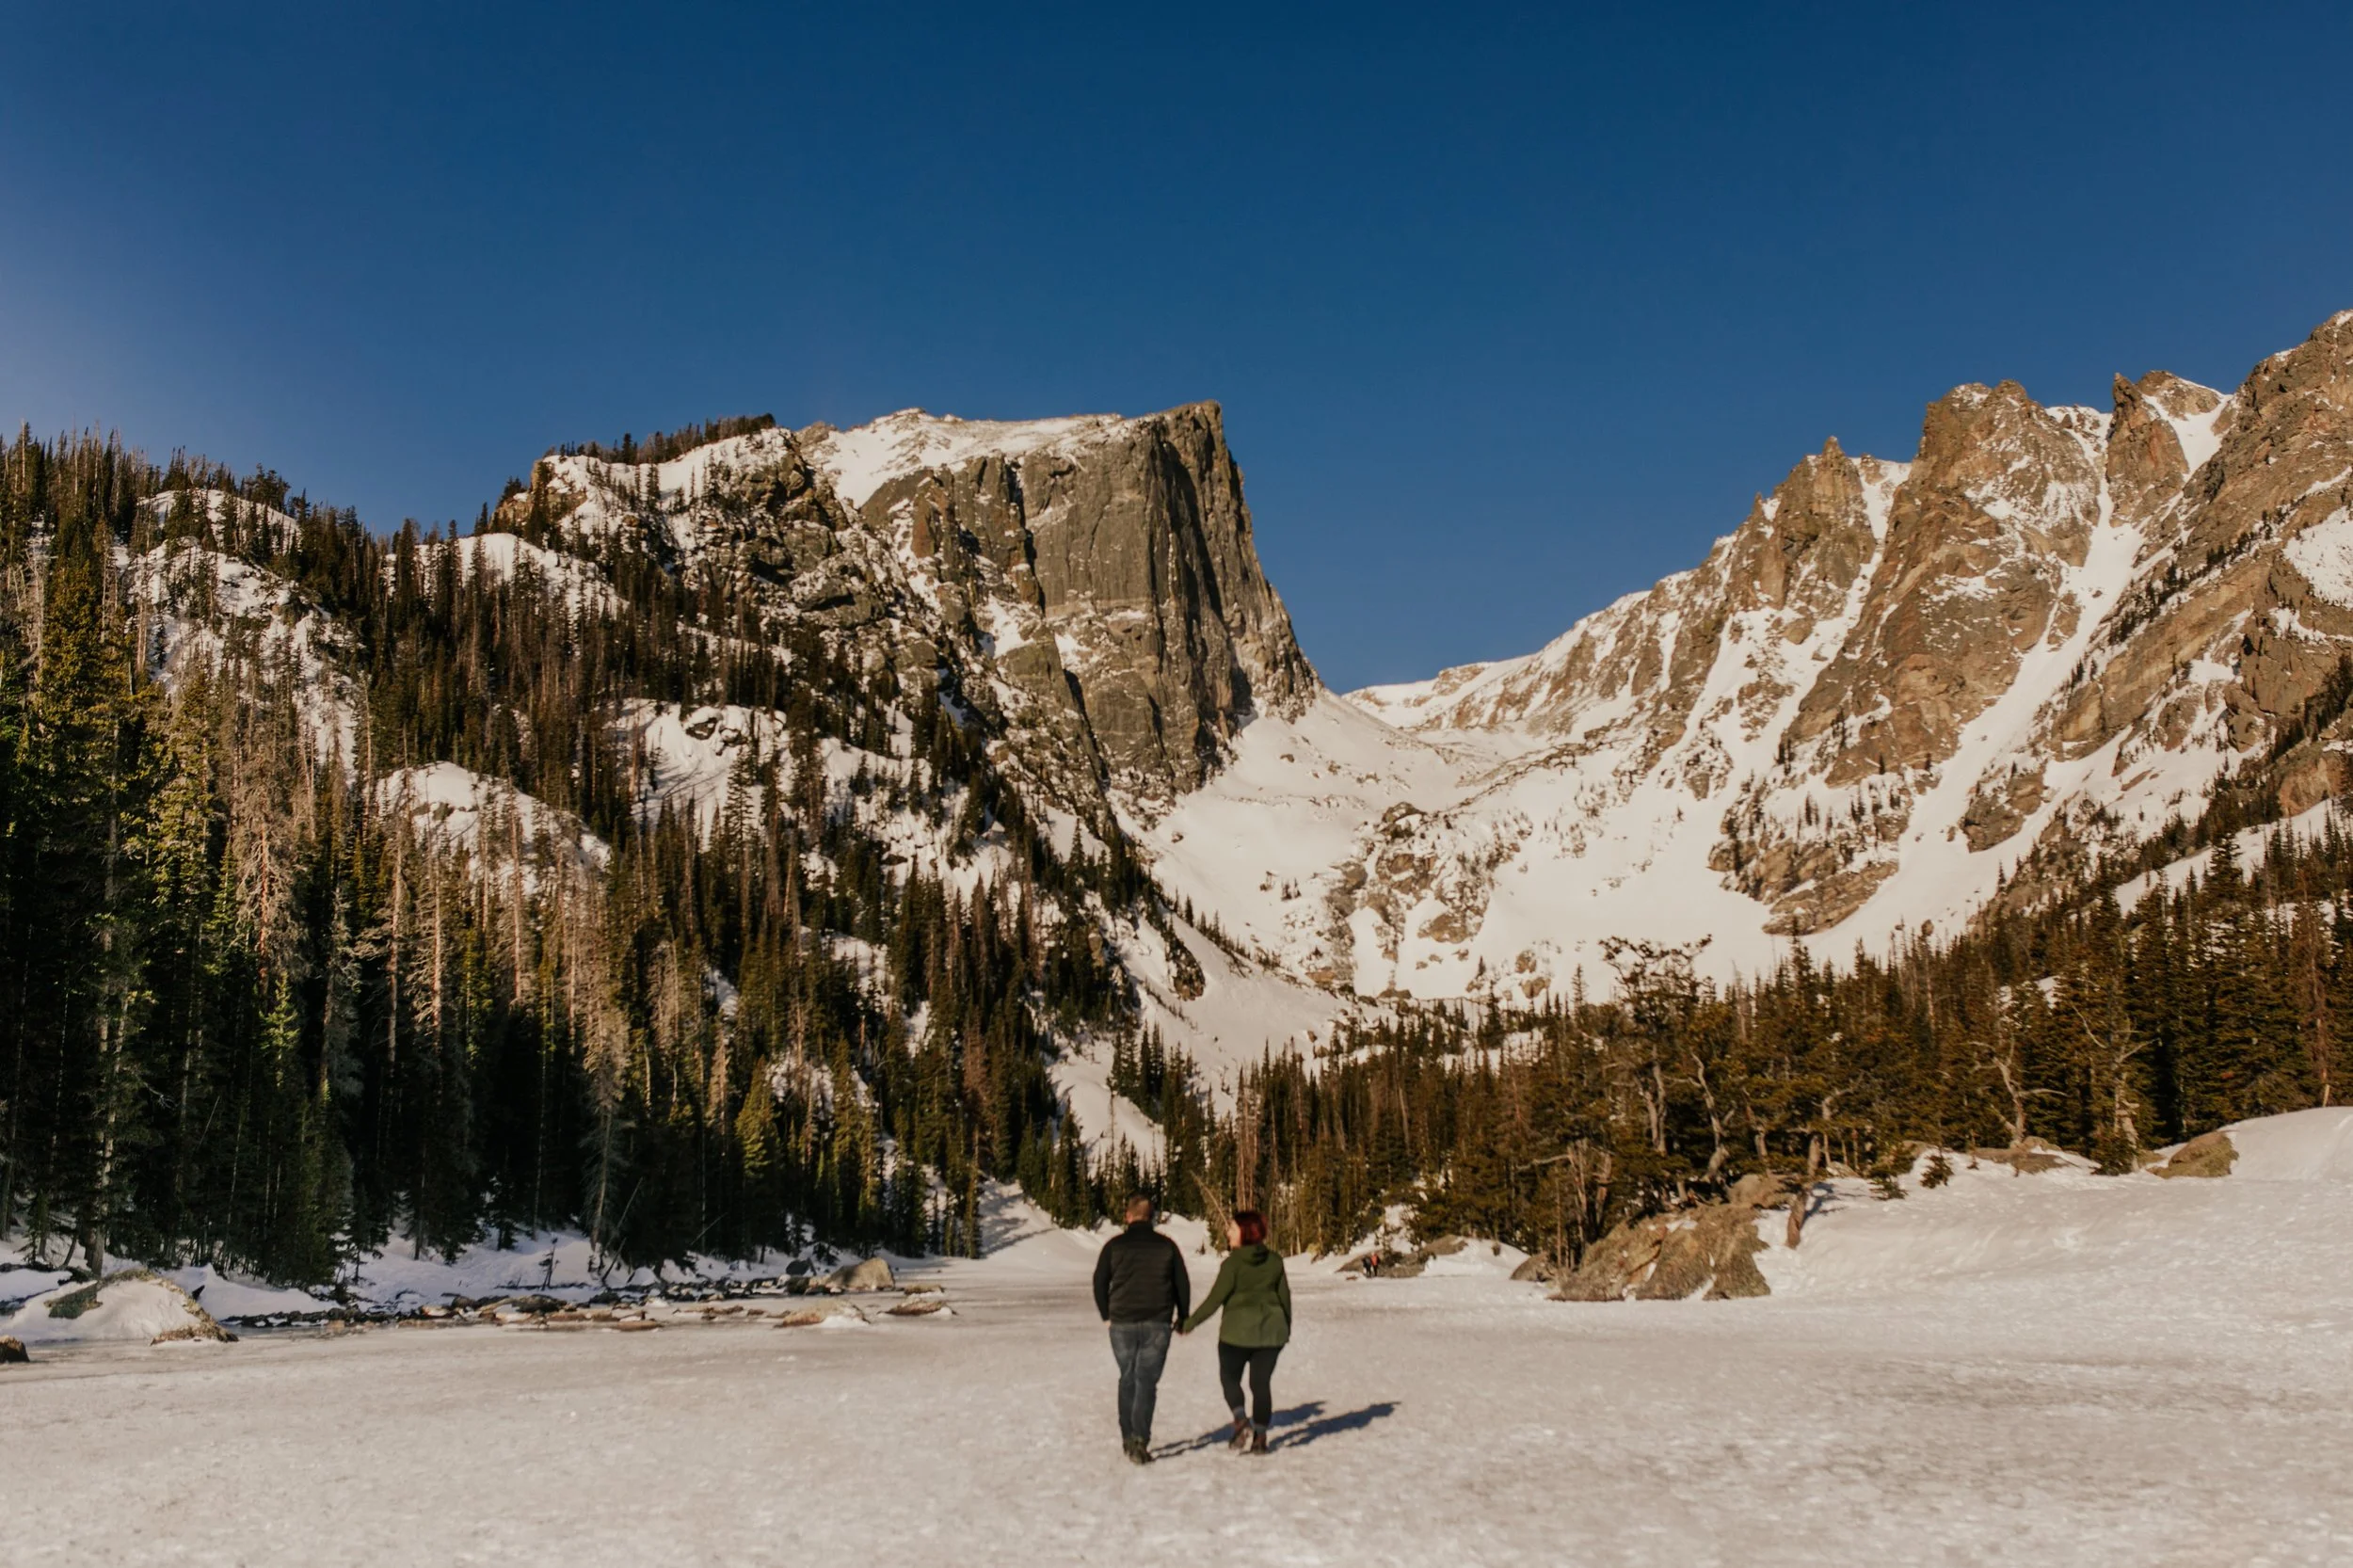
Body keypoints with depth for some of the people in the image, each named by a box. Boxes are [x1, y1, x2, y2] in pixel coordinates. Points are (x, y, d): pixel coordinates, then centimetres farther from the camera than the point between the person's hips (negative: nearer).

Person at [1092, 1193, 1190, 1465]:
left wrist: (1106, 1315, 18)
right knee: (1146, 1382, -1)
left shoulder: (1114, 1246, 0)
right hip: (1157, 1324, -1)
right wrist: (1182, 1317, 19)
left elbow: (1099, 1283, 3)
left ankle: (1128, 1437, 18)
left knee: (1127, 1379, 16)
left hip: (1122, 1323, 1)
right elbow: (1183, 1283, 6)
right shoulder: (1166, 1246, 2)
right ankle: (1140, 1439, -16)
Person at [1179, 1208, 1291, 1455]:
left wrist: (1192, 1322, -6)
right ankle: (1260, 1437, 8)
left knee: (1229, 1377, 13)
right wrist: (1286, 1328, 22)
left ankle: (1242, 1421, -7)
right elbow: (1284, 1295, 10)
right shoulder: (1275, 1260, 4)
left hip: (1238, 1328, -4)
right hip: (1270, 1328, 4)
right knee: (1262, 1382, 9)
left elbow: (1217, 1296, -14)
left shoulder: (1234, 1262, -12)